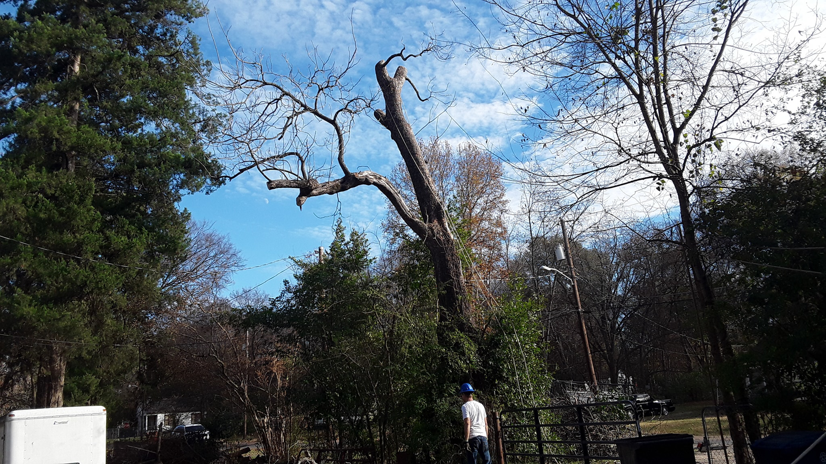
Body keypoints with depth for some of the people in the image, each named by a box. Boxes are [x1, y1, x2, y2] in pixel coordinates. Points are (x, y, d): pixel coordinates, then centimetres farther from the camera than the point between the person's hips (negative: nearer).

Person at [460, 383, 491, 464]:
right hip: (483, 436, 5)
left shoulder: (465, 406, -2)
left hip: (472, 437, -5)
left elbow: (467, 424, -13)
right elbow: (486, 424, 17)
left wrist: (466, 441, -15)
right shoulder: (480, 405, 17)